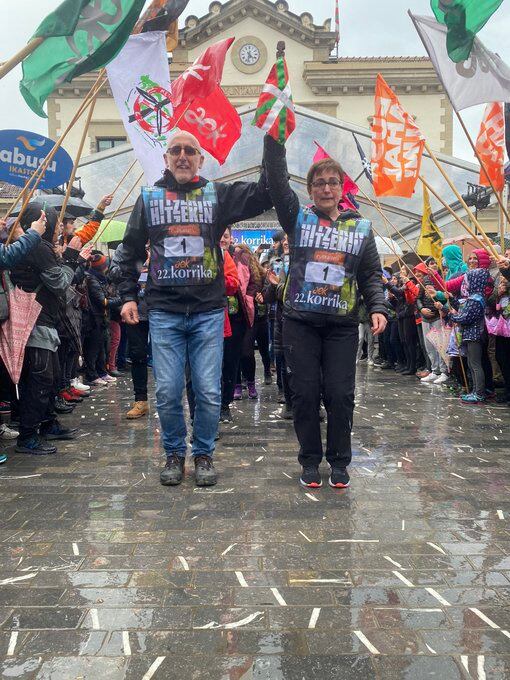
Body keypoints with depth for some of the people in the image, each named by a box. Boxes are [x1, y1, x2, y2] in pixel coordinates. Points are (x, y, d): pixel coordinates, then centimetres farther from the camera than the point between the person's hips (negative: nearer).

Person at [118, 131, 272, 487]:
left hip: (208, 311, -1)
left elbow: (266, 193, -3)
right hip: (164, 313, 1)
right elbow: (131, 251, 14)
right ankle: (175, 454, 22)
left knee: (209, 391, 1)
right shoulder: (149, 197, 10)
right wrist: (128, 295, 7)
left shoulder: (218, 194, 6)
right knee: (168, 392, 2)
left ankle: (204, 454, 20)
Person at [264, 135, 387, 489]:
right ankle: (310, 460, 19)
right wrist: (274, 138, -15)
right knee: (305, 392, 3)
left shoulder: (361, 227, 10)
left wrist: (378, 308, -6)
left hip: (342, 325, 1)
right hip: (300, 322, -1)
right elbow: (277, 182, -6)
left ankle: (340, 461, 19)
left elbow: (372, 274, 9)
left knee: (340, 394, 1)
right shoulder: (298, 218, 6)